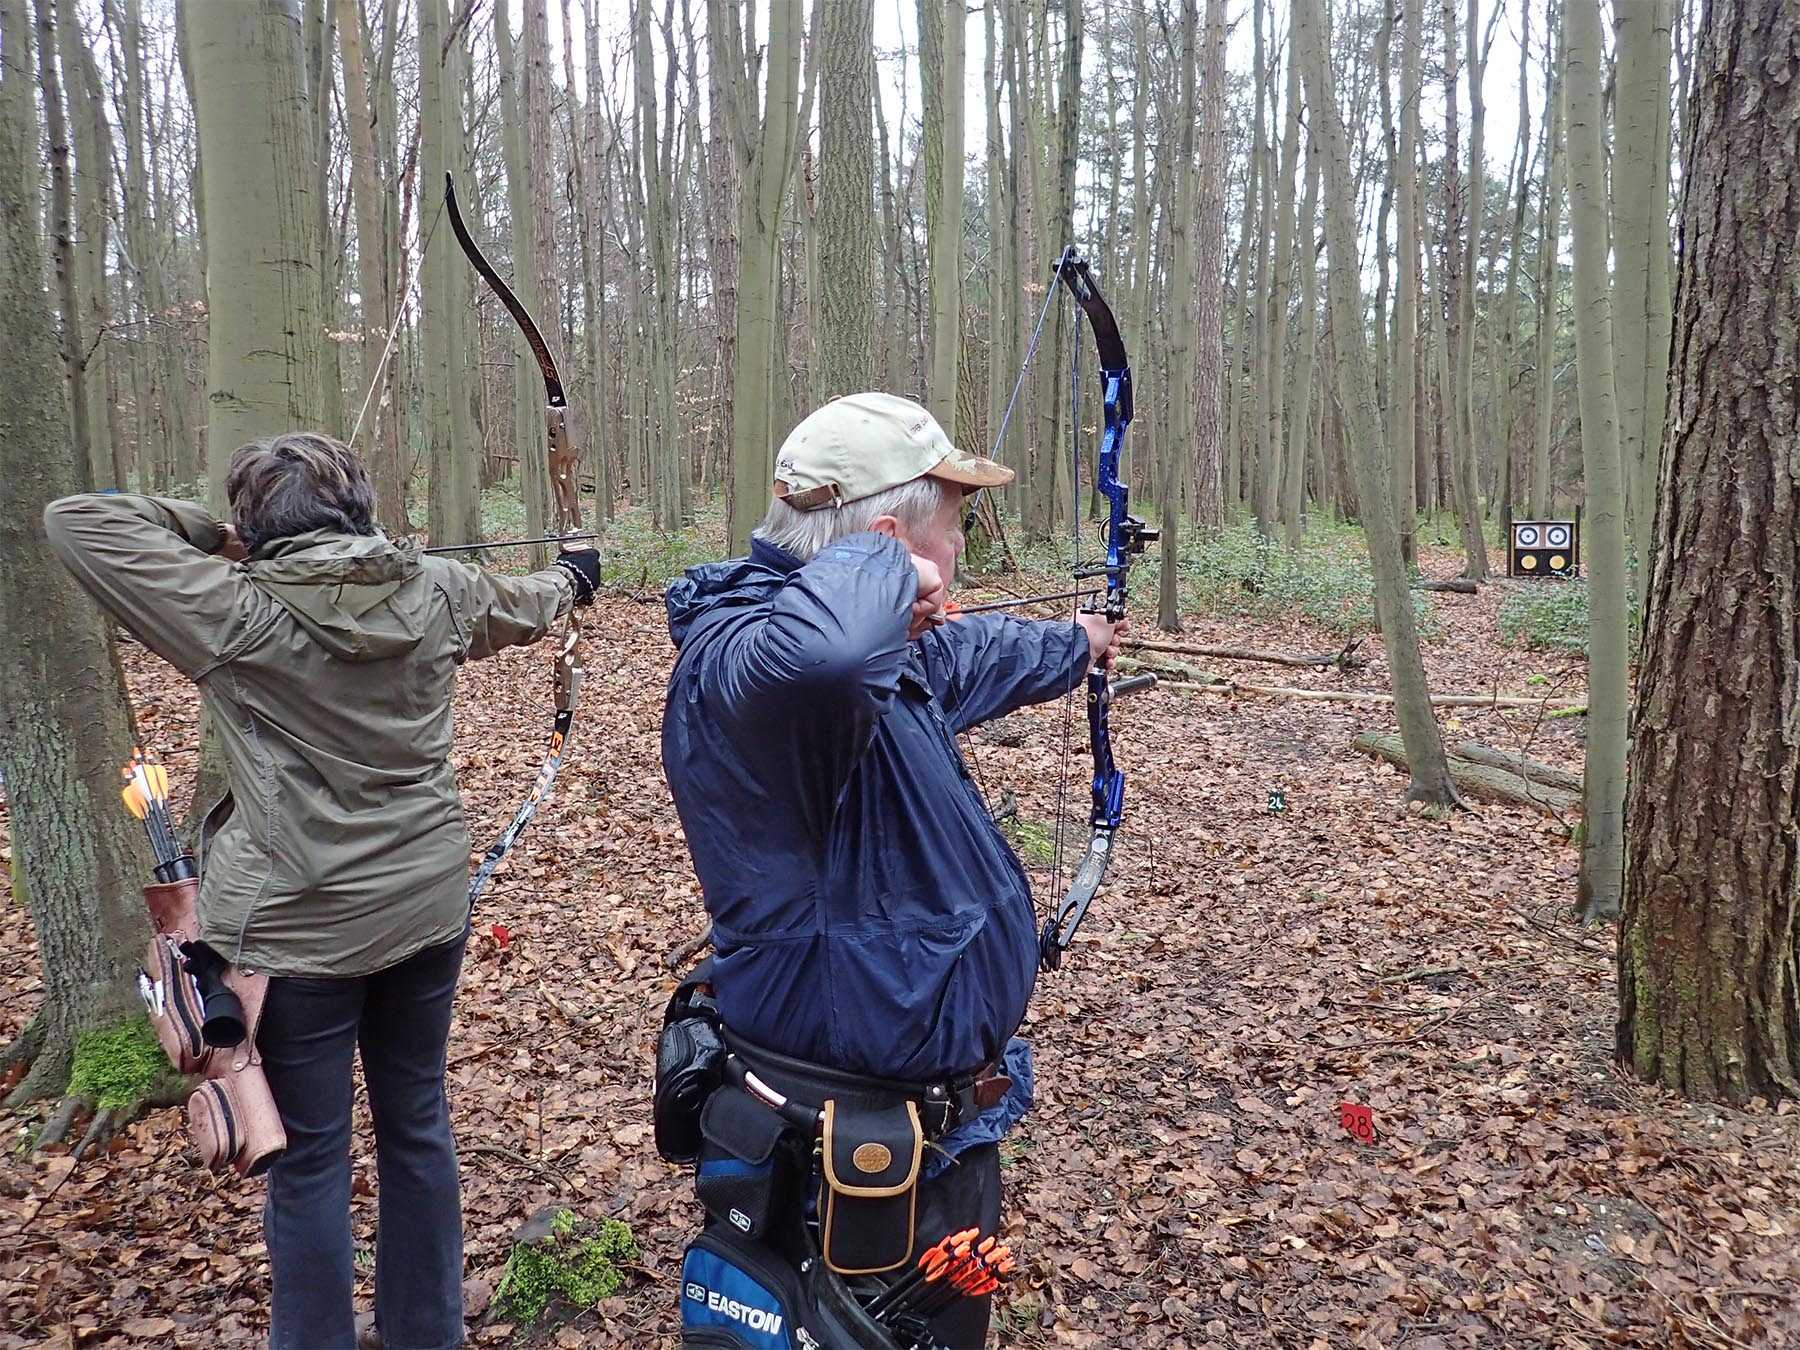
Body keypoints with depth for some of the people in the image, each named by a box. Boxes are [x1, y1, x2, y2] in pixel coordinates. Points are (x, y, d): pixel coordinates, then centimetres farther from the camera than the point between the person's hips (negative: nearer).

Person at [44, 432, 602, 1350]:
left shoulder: (234, 611, -16)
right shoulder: (438, 592, -3)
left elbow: (72, 520, -11)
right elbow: (524, 605, 17)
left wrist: (204, 534, 2)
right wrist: (570, 575, 39)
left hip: (298, 930, -5)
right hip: (427, 908, 5)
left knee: (309, 1162, 10)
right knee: (417, 1125, 20)